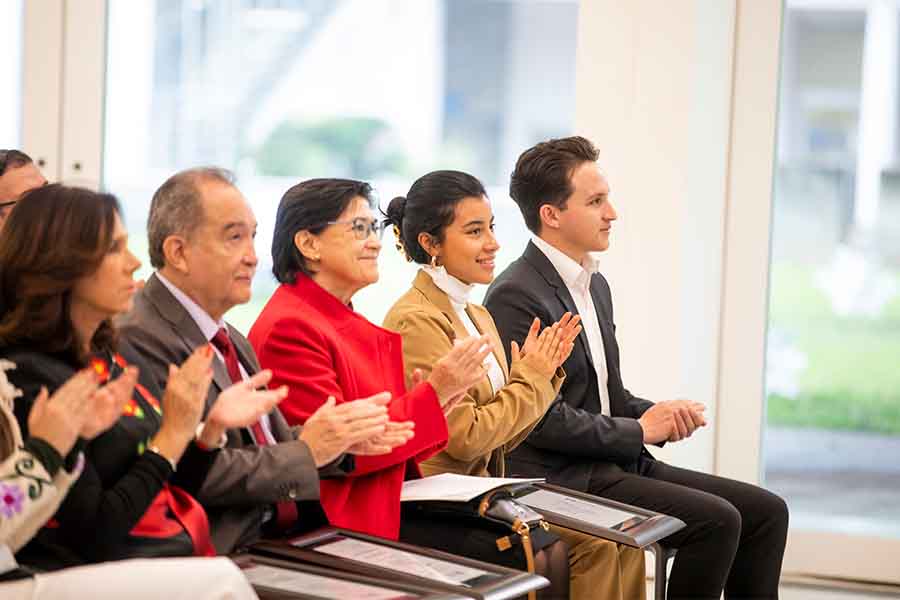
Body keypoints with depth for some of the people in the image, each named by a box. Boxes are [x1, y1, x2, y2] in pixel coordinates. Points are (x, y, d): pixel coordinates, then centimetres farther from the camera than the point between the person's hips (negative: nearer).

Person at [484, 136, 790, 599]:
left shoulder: (595, 285, 16)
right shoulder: (516, 296, -15)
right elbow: (543, 419, -19)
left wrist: (661, 415, 1)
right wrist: (640, 430, -10)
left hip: (614, 465, 10)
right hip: (564, 477, -9)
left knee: (765, 511, 0)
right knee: (717, 520, -22)